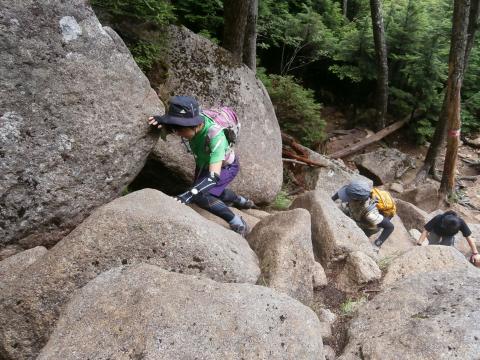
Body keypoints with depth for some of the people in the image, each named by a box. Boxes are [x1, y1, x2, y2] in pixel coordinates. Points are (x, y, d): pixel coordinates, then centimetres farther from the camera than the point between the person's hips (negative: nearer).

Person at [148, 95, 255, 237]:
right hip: (204, 164, 7)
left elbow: (214, 176, -48)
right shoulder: (193, 120, -28)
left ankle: (238, 225, -10)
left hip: (226, 167, -7)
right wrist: (162, 120, -30)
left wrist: (189, 194, -61)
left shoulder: (215, 136, -43)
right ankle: (243, 202, 55)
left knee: (200, 196, -27)